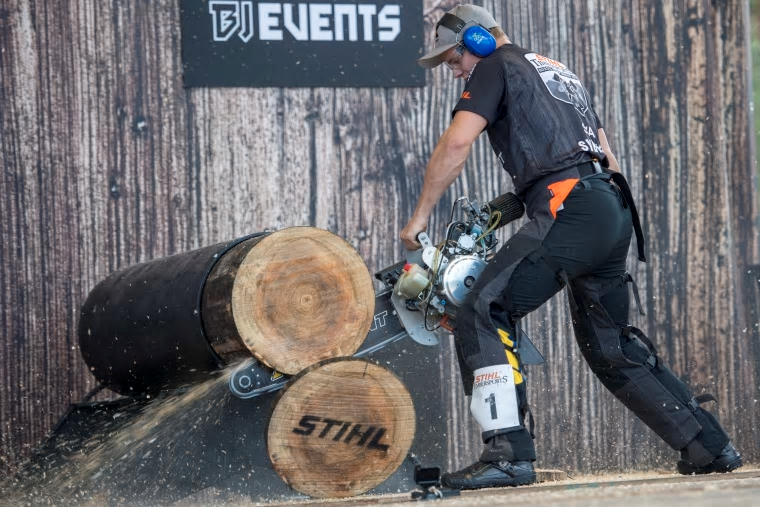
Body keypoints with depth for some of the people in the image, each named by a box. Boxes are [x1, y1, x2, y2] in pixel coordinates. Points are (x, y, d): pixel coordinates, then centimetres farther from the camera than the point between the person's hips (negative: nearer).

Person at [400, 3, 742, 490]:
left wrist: (420, 215, 0)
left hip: (569, 209, -9)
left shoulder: (496, 67, 7)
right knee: (611, 348, 19)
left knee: (483, 316, -14)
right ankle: (711, 445, 20)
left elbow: (456, 144, -7)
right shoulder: (560, 72, 32)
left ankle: (509, 453, -26)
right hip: (616, 213, 9)